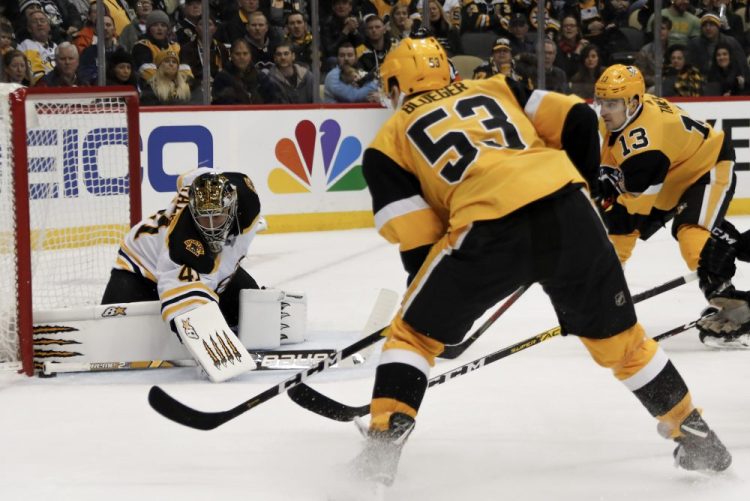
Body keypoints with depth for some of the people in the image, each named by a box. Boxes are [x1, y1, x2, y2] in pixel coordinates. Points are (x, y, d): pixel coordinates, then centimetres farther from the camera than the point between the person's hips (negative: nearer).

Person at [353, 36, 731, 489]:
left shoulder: (388, 143, 20)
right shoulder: (496, 90, 30)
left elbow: (418, 245, 11)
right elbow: (578, 121, 18)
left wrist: (445, 303, 24)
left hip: (490, 230, -4)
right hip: (569, 213, 4)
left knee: (413, 333, 17)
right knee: (618, 338, 23)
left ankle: (383, 448, 4)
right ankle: (697, 438, 29)